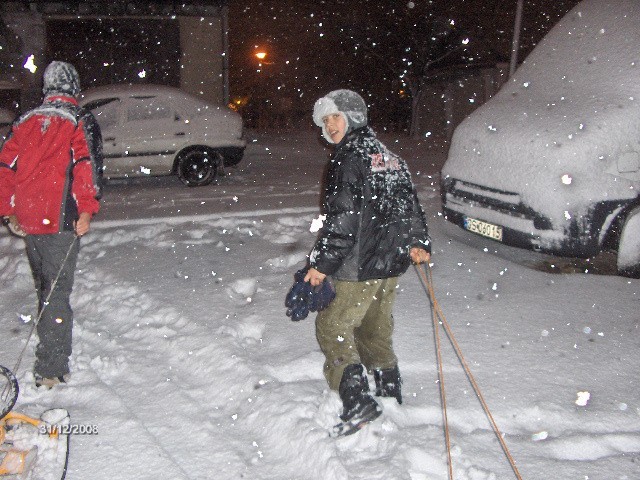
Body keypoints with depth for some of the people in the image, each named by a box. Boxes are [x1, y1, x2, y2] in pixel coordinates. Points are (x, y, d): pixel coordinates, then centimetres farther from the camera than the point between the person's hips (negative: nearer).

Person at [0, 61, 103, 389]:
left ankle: (51, 352, 35)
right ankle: (50, 369, -5)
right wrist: (86, 211, -15)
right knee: (58, 290, -3)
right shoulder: (80, 121, -1)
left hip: (27, 220, 6)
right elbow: (86, 165, -15)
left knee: (45, 287, 20)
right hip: (60, 219, -5)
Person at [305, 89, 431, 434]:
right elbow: (408, 204, 16)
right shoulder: (389, 156, 13)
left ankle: (358, 405, -5)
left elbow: (343, 218, -20)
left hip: (360, 268, -9)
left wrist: (322, 263, -16)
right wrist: (417, 243, 23)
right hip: (391, 263, 9)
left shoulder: (350, 159, -14)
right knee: (376, 330, 20)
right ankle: (390, 394, 30)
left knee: (333, 328, 0)